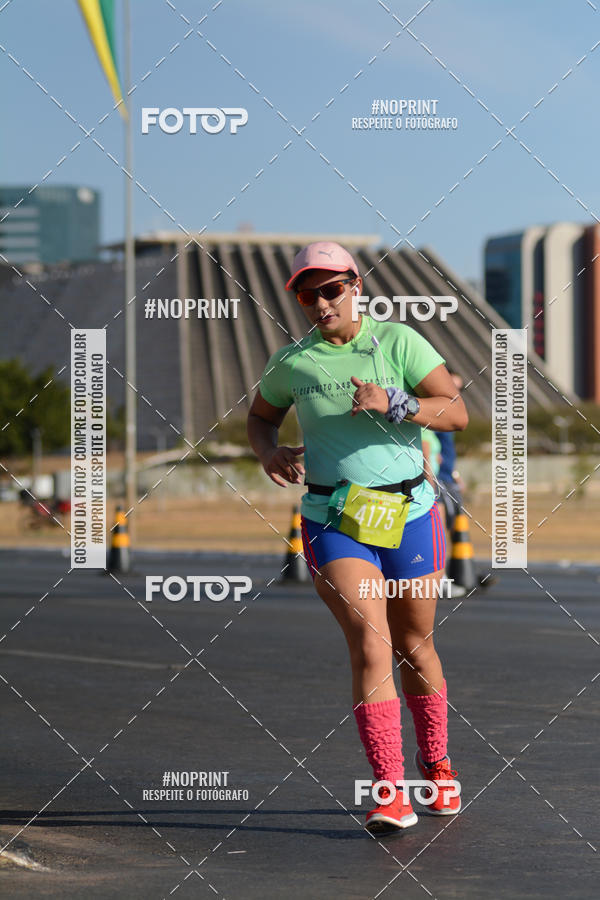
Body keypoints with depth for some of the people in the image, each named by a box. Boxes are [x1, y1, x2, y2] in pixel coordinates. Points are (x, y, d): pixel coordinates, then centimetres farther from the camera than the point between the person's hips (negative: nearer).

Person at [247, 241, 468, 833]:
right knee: (370, 646, -17)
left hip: (408, 515, 1)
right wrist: (269, 453, 0)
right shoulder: (292, 362, 3)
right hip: (332, 521, 0)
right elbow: (261, 415, 21)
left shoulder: (398, 341, -2)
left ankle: (436, 766, 37)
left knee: (414, 647, 14)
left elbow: (456, 412, -8)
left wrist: (393, 404, -23)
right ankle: (390, 791, -16)